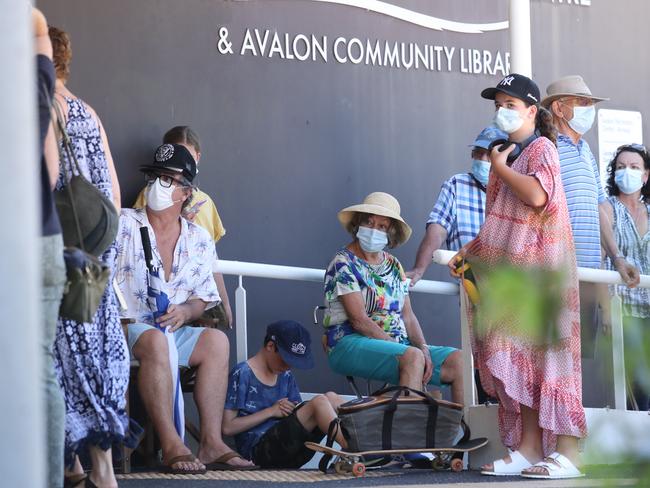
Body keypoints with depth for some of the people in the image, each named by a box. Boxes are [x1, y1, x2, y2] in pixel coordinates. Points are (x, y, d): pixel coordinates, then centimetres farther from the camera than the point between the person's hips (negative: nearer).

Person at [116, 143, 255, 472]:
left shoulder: (199, 240, 14)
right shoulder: (124, 225, 2)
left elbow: (203, 298, 14)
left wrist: (186, 311, -9)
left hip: (172, 330, 5)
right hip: (124, 327, -5)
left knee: (216, 340, -22)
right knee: (155, 341, -37)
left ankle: (211, 442, -27)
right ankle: (171, 446, -42)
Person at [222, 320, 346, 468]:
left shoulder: (285, 376, 20)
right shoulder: (242, 374, -2)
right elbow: (227, 427, -8)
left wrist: (294, 409, -5)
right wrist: (270, 411, -8)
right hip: (258, 449, -7)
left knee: (331, 398, -9)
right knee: (318, 402, -22)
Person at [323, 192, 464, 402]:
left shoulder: (393, 265, 18)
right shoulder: (344, 263, -5)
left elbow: (408, 316, 13)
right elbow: (359, 320, -13)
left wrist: (423, 348, -6)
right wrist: (398, 346, -17)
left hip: (396, 345, 7)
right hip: (351, 344, -7)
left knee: (459, 361, -11)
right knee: (413, 357, -35)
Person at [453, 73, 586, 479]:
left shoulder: (541, 148, -6)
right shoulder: (510, 153, 19)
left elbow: (537, 195, -25)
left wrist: (500, 168, -10)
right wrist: (470, 251, 13)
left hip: (539, 266, -8)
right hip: (510, 270, 8)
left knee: (545, 353, -11)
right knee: (520, 360, 5)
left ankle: (566, 454, -12)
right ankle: (527, 449, 5)